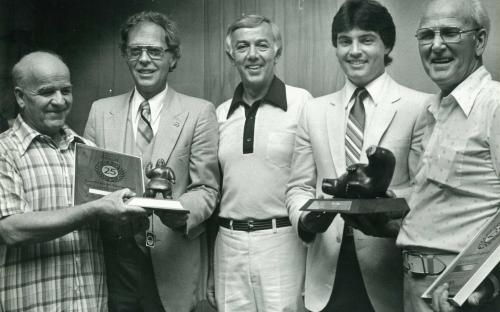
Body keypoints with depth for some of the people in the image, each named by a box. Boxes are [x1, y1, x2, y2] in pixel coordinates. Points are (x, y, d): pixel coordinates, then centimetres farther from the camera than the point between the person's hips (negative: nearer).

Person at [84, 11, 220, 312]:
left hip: (171, 262, -2)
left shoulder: (199, 112, -3)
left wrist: (178, 211, -26)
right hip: (112, 259, 3)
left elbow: (207, 189, -5)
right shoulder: (101, 111, 8)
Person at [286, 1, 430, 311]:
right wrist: (305, 218, -11)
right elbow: (300, 186, 9)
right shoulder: (314, 111, 9)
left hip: (388, 273, -3)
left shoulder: (420, 108, -4)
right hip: (327, 272, 4)